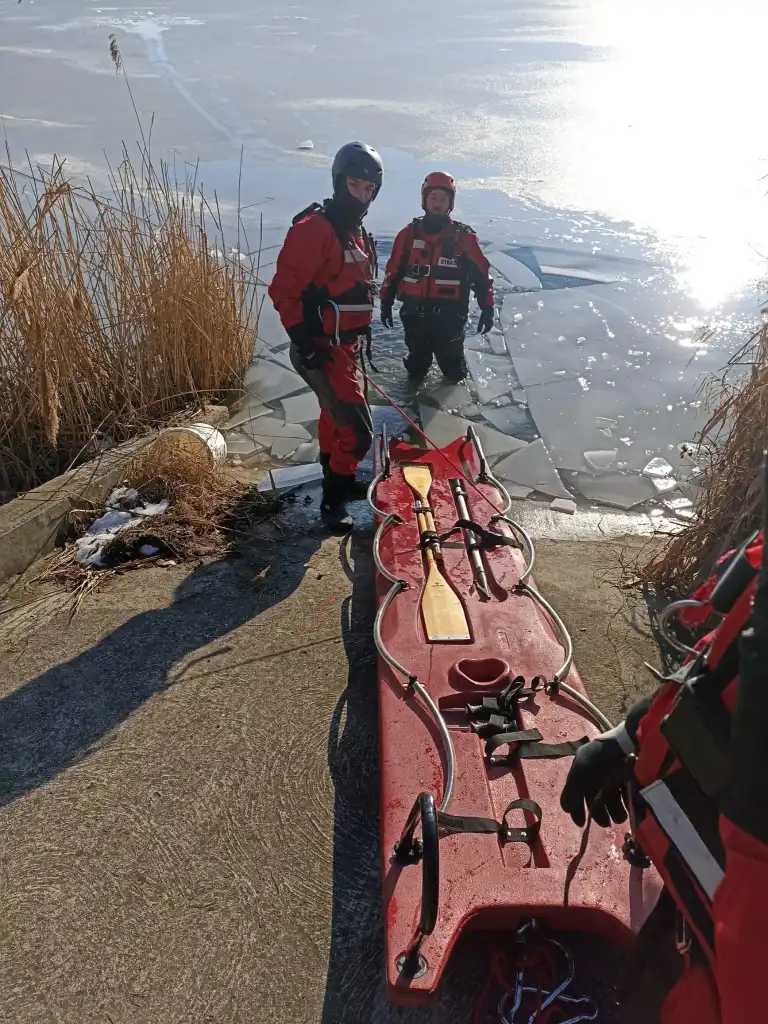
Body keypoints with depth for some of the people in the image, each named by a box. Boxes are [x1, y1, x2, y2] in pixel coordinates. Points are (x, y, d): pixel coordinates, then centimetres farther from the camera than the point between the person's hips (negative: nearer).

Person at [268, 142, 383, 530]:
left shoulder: (357, 232, 12)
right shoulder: (314, 228, -18)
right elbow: (283, 290, -21)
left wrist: (362, 331, 23)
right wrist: (305, 342, -23)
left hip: (344, 346, 10)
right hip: (321, 350, -10)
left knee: (335, 415, 24)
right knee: (357, 431, -11)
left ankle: (337, 480, 42)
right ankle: (334, 498, 6)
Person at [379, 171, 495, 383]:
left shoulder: (464, 237, -3)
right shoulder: (409, 234, 3)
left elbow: (481, 273, -1)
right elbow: (393, 270, 10)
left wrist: (487, 308, -5)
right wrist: (386, 303, 11)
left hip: (450, 316, -2)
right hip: (414, 314, 2)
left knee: (454, 371, 4)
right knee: (415, 367, 16)